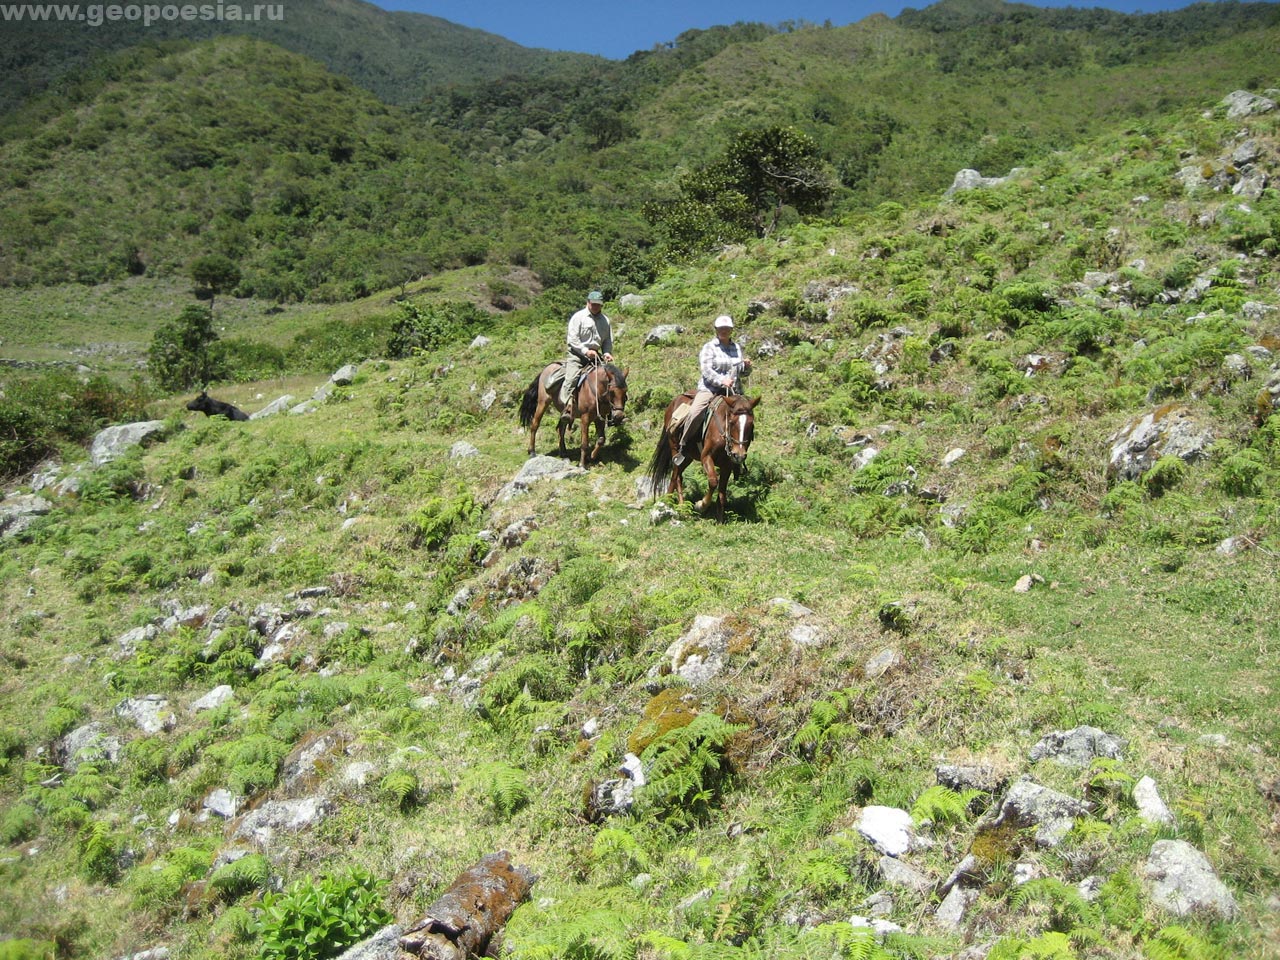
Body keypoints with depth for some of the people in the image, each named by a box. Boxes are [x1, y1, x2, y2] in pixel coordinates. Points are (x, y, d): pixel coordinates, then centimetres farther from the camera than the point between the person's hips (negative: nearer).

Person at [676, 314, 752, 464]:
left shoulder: (737, 348, 17)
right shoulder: (709, 347, 1)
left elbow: (744, 373, 22)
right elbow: (706, 370, -12)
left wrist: (746, 367, -2)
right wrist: (721, 381, -28)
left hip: (733, 391, 5)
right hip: (710, 388, -5)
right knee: (694, 412, -26)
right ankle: (682, 446, -13)